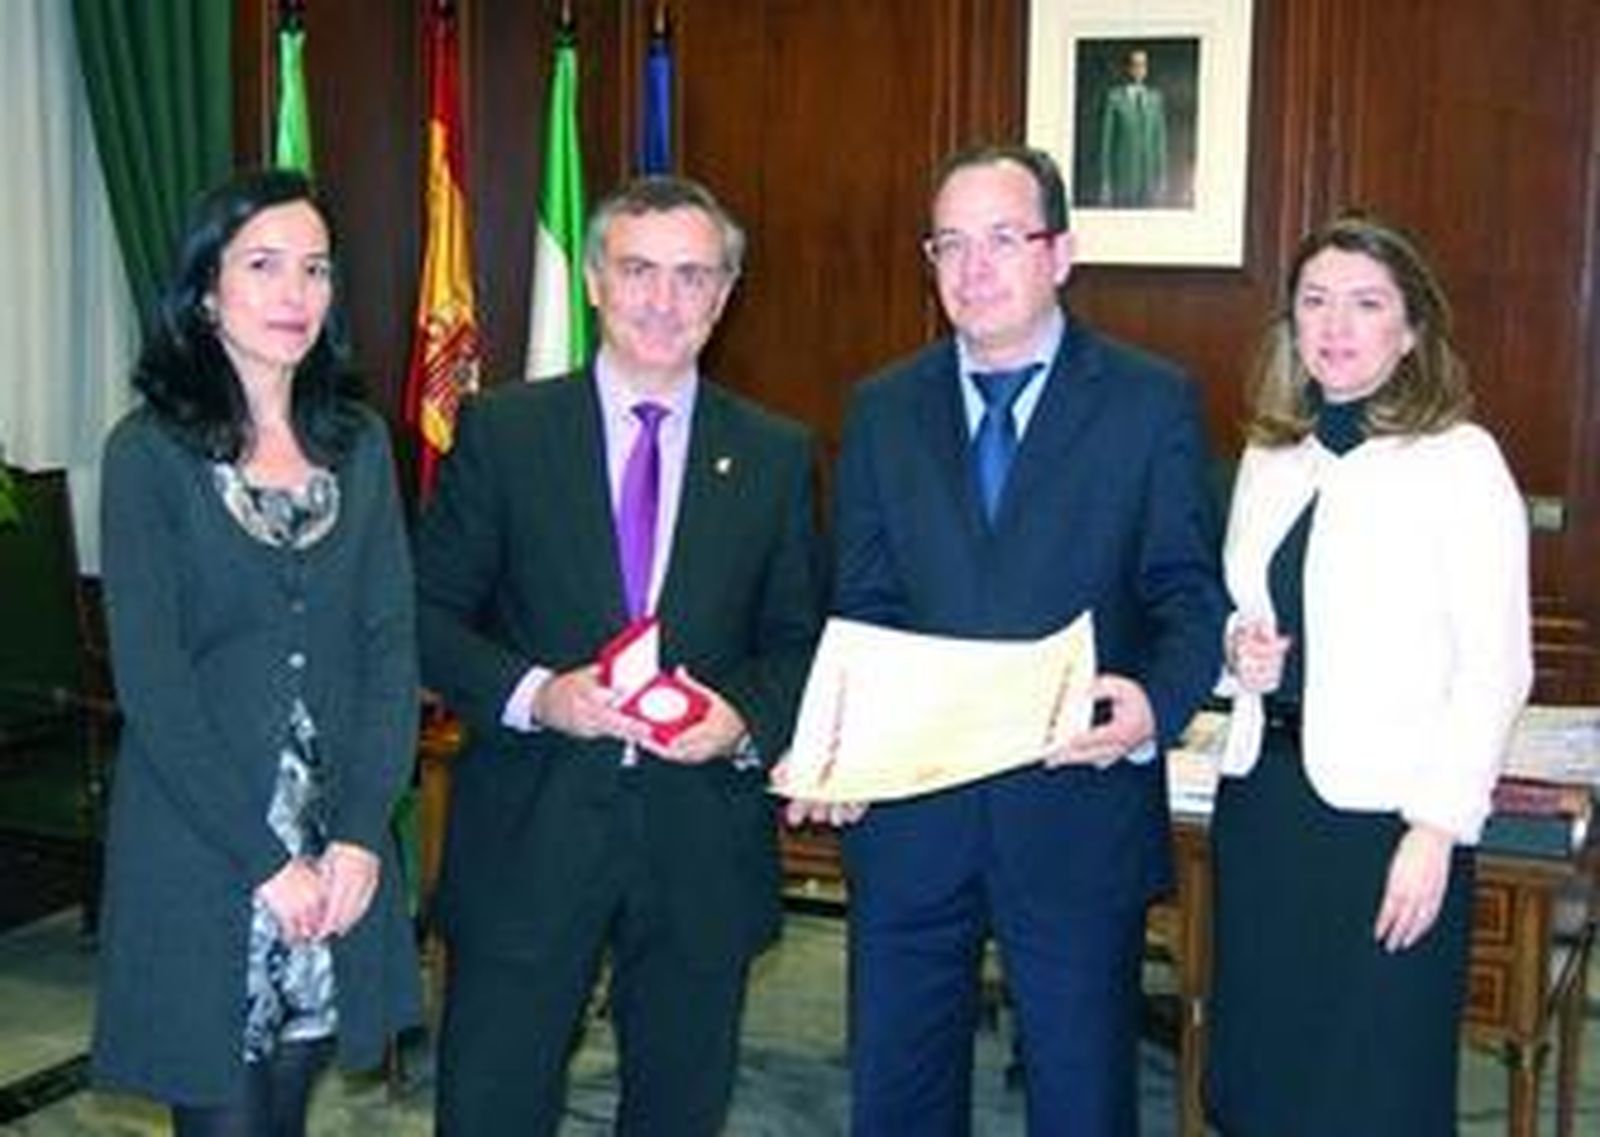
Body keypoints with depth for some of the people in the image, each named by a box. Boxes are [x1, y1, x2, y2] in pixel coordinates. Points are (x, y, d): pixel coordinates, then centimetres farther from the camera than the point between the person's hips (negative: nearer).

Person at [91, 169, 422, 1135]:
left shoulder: (360, 444, 7)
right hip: (198, 852, -3)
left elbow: (392, 643, 3)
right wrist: (265, 856, -14)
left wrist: (359, 833, -7)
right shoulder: (150, 451, -6)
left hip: (340, 846, 4)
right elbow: (150, 678, -10)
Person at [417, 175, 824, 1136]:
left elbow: (800, 641, 8)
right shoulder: (503, 431, 0)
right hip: (529, 837, -1)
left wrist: (746, 719, -12)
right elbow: (430, 615, 0)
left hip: (703, 841, 2)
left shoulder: (776, 454, 5)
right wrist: (534, 693, -16)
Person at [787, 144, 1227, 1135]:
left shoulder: (1152, 402, -1)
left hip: (1079, 808, -2)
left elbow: (1189, 593, -3)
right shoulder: (884, 410, 8)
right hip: (909, 807, 3)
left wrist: (1155, 703, -23)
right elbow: (861, 607, 6)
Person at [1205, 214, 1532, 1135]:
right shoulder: (1270, 455, 11)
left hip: (1383, 810, -6)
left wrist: (1437, 829, -16)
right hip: (1263, 792, 6)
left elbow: (1495, 669, -11)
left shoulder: (1460, 461, -8)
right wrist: (1241, 653, -1)